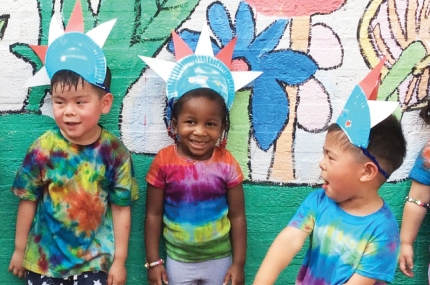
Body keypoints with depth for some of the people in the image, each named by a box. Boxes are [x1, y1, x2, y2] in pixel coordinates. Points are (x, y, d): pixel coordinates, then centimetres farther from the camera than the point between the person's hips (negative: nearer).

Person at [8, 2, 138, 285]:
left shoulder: (115, 152, -13)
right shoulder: (42, 148, -12)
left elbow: (121, 208, -7)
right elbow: (28, 201, -3)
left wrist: (119, 261, -3)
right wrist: (19, 249, 4)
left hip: (95, 261, 0)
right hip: (43, 260, 1)